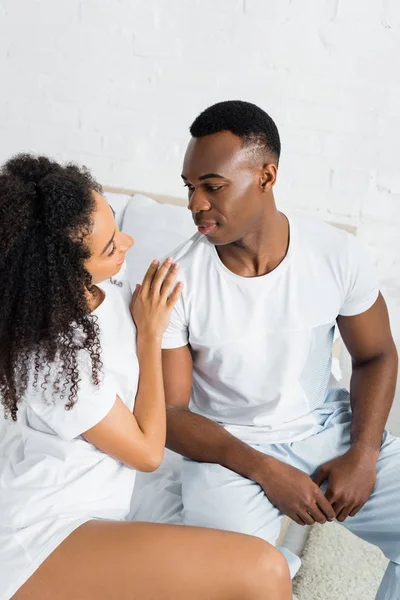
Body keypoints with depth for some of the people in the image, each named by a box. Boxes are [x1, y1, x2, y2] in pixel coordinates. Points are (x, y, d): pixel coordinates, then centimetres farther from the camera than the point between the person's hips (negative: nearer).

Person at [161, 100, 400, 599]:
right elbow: (169, 412, -11)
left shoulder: (338, 254, -11)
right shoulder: (175, 282, -16)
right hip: (230, 446, -2)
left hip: (328, 427, 3)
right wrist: (264, 471, -21)